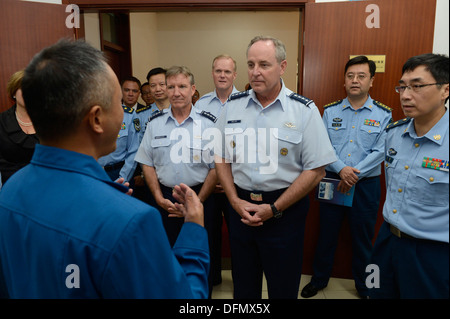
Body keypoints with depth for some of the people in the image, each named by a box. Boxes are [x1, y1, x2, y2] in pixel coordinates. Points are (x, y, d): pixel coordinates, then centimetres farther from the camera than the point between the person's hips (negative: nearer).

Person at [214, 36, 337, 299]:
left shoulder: (304, 111, -9)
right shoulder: (233, 106, 2)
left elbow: (316, 170, -11)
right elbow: (222, 158, 7)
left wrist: (274, 209, -13)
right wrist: (235, 200, -4)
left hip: (284, 211, -2)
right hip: (240, 208, 3)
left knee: (283, 288, 17)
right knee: (243, 286, 21)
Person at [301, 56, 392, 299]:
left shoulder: (383, 114, 0)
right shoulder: (330, 111, 3)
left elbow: (380, 151, -7)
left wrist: (354, 174, -16)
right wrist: (341, 169, -19)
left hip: (365, 185, -1)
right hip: (331, 181, 1)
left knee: (363, 239, 12)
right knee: (326, 235, 12)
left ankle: (364, 287, 34)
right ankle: (319, 280, 32)